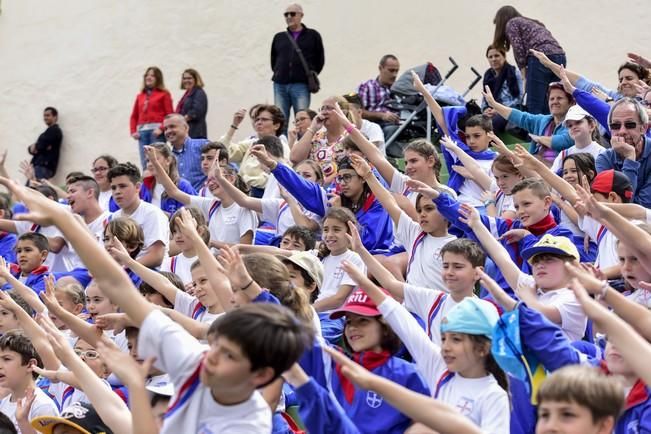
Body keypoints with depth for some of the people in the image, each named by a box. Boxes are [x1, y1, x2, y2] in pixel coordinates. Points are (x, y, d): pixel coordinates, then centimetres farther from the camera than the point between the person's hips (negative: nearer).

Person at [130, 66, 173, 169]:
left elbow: (170, 115, -2)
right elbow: (134, 116, 20)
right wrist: (133, 131, 5)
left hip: (156, 131, -4)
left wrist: (161, 128, -14)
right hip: (142, 132, 4)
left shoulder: (164, 94, 6)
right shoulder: (140, 96, 20)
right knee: (145, 164, -2)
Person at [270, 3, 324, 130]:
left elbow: (320, 60, 12)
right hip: (280, 85, 3)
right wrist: (278, 73, 13)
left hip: (301, 85, -3)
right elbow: (273, 59, 24)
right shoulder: (279, 37, 16)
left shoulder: (312, 36, 8)